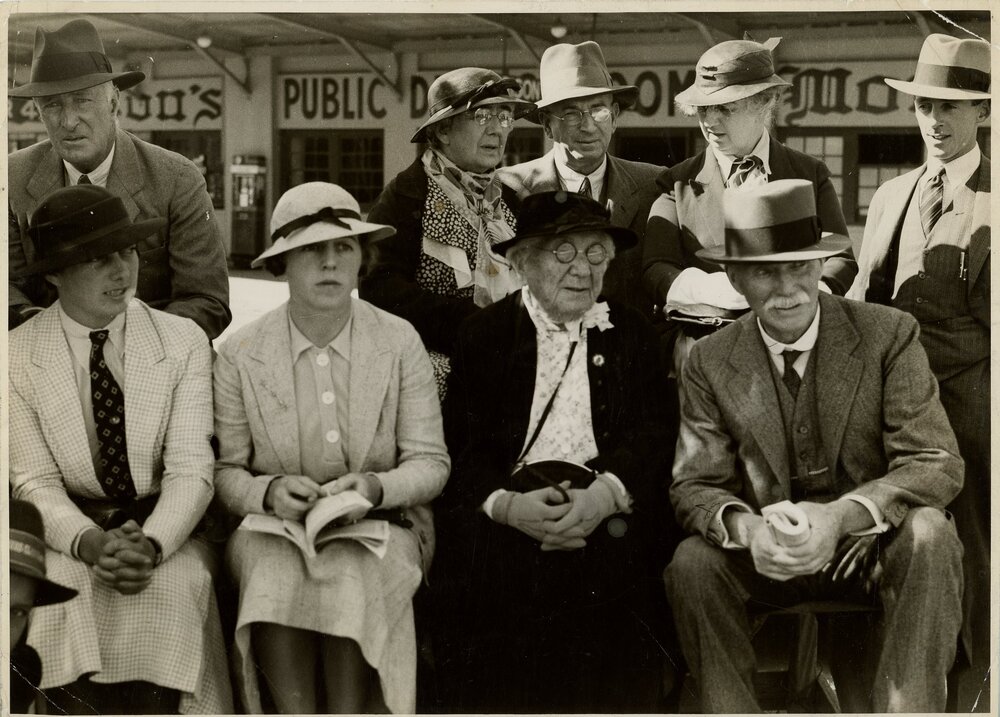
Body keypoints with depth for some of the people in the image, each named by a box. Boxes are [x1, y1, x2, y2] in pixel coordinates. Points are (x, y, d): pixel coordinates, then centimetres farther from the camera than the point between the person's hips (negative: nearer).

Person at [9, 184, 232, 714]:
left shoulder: (183, 341, 2)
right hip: (68, 534, 0)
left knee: (168, 591, -30)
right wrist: (93, 544, -24)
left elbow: (191, 470, -5)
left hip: (164, 534, 0)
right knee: (56, 591, -31)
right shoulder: (18, 355, 1)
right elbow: (34, 481, -4)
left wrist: (149, 544, -25)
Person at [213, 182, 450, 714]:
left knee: (350, 578, -33)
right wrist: (269, 492, -18)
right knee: (278, 578, -33)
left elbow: (430, 463, 3)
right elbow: (225, 472, 4)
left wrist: (376, 487, -18)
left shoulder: (400, 343, 2)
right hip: (272, 529, 0)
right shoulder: (239, 355, 2)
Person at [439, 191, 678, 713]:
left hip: (607, 508, 1)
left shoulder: (632, 336, 18)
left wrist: (604, 493, -16)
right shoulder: (483, 334, 13)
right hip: (507, 499, -1)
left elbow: (652, 433, 5)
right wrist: (506, 504, -18)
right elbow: (461, 445, 3)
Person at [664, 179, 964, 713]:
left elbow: (939, 464, -13)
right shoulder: (711, 363, -1)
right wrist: (745, 528, -28)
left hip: (873, 547, -1)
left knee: (928, 532, -32)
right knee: (692, 563, -26)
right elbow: (694, 485, -3)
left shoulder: (888, 335, -7)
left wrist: (841, 516, -31)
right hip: (767, 558, 1)